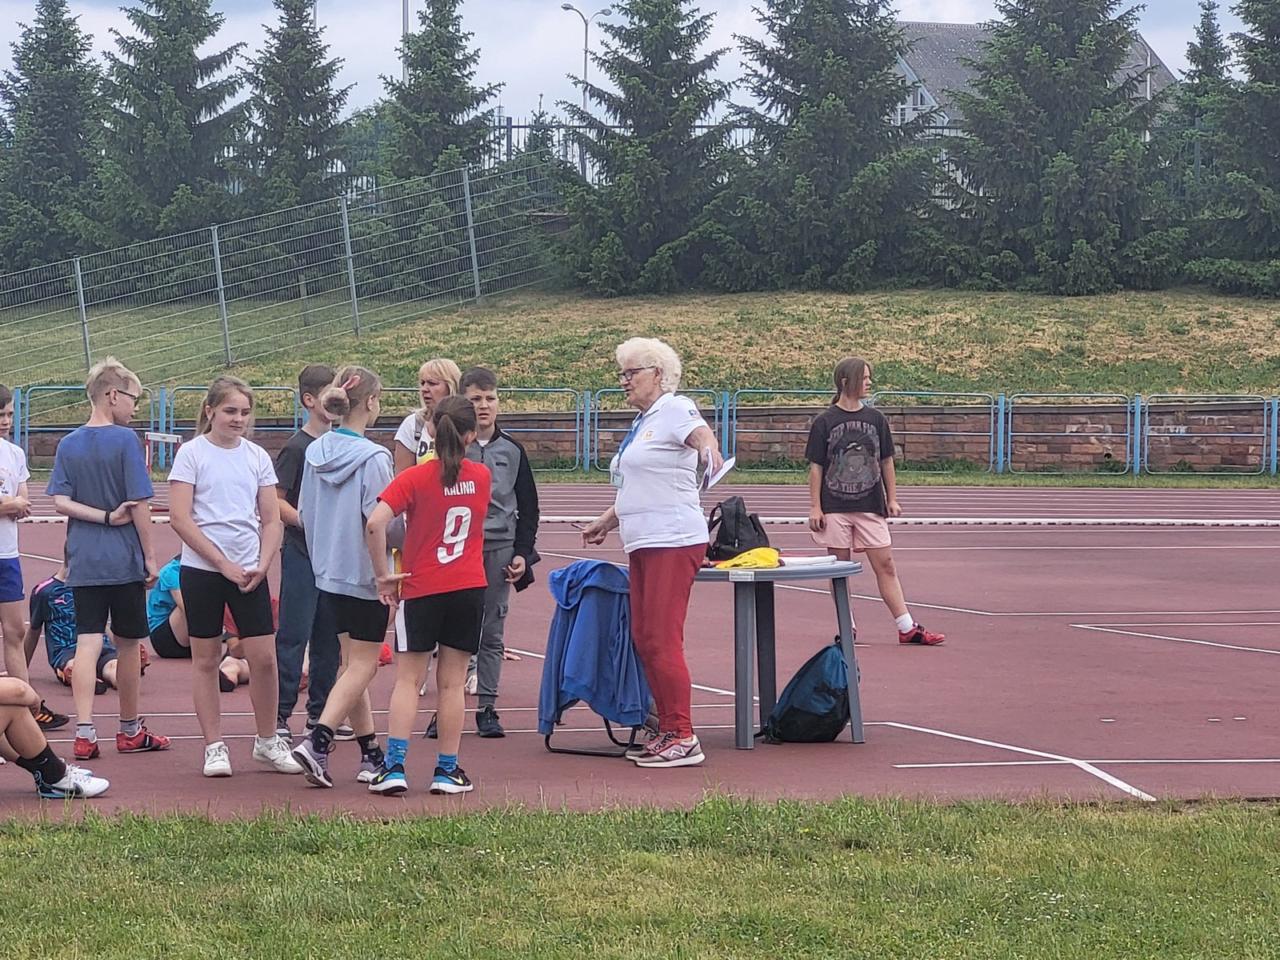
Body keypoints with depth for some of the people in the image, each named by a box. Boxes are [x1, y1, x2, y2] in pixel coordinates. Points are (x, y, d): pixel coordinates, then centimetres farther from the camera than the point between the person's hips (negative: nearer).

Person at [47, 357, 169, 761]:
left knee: (87, 644, -1)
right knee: (128, 644, 10)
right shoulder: (125, 440, -9)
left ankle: (84, 732, -13)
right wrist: (150, 557, -4)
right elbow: (140, 505, -10)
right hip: (124, 559, -4)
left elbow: (60, 502, -1)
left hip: (83, 561, 4)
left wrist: (104, 516, -6)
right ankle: (130, 730, 22)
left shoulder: (68, 444, 6)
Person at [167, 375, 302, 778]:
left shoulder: (256, 457, 8)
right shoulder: (192, 453, -4)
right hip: (201, 569, -3)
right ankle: (214, 746, 10)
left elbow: (271, 520, 10)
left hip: (249, 573, 3)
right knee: (206, 658, 3)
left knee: (263, 656, 0)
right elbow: (180, 519, -10)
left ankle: (267, 741, 14)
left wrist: (262, 564, -6)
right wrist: (223, 563, -13)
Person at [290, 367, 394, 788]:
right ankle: (317, 742, -15)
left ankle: (370, 753, 18)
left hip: (328, 575, 7)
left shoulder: (315, 453, 4)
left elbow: (304, 513, 11)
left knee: (351, 662, 14)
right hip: (366, 577, -7)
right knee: (362, 666, -1)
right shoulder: (373, 458, -18)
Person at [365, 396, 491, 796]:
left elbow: (375, 524, -20)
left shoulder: (415, 478, -9)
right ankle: (447, 770, 9)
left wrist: (383, 574, -11)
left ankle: (394, 766, -4)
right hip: (469, 590, 2)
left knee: (408, 679, 5)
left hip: (421, 590, -2)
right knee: (451, 683, 7)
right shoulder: (481, 476, 2)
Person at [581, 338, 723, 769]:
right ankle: (667, 731, 16)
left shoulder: (674, 410, -7)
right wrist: (606, 522, 38)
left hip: (673, 541, -10)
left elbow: (702, 434, -28)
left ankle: (683, 738, -7)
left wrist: (710, 451, -50)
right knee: (643, 638, 10)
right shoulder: (642, 422, 20)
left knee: (662, 641, -11)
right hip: (642, 544, 10)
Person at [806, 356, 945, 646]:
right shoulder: (825, 422, -1)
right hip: (835, 508, -2)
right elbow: (816, 467, 0)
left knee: (885, 565, -1)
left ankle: (907, 628, -3)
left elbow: (886, 462, 13)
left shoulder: (876, 419, 6)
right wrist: (815, 507, -5)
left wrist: (892, 499, 9)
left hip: (870, 506, 2)